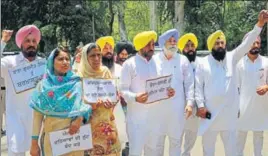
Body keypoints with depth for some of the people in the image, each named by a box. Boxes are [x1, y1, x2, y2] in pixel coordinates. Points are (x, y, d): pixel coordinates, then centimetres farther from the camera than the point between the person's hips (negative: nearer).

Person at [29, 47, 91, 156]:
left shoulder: (76, 83, 3)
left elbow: (86, 103, -1)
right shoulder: (43, 85, 1)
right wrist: (34, 142, -4)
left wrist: (80, 119, -21)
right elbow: (37, 115, 0)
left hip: (74, 134, 1)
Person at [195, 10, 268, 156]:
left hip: (229, 112, 1)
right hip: (210, 112, -1)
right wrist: (200, 105, -10)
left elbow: (246, 44, -8)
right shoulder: (203, 63, 0)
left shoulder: (232, 58, 3)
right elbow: (198, 86, 0)